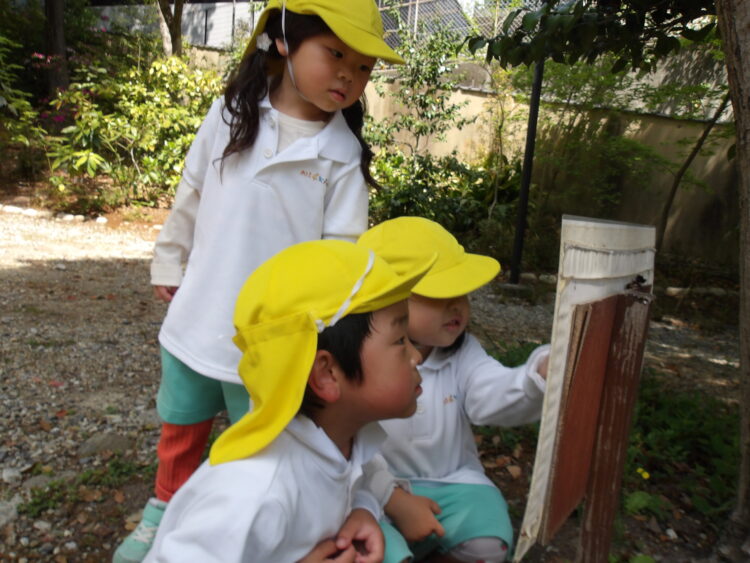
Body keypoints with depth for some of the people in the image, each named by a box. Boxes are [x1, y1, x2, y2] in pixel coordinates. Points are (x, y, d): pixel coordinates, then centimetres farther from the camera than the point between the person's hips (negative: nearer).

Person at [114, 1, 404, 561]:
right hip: (196, 318, 4)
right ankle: (165, 513, 52)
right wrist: (169, 266, 14)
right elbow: (190, 198, 8)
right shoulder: (230, 114, -2)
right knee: (180, 429, 25)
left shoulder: (345, 154, -10)